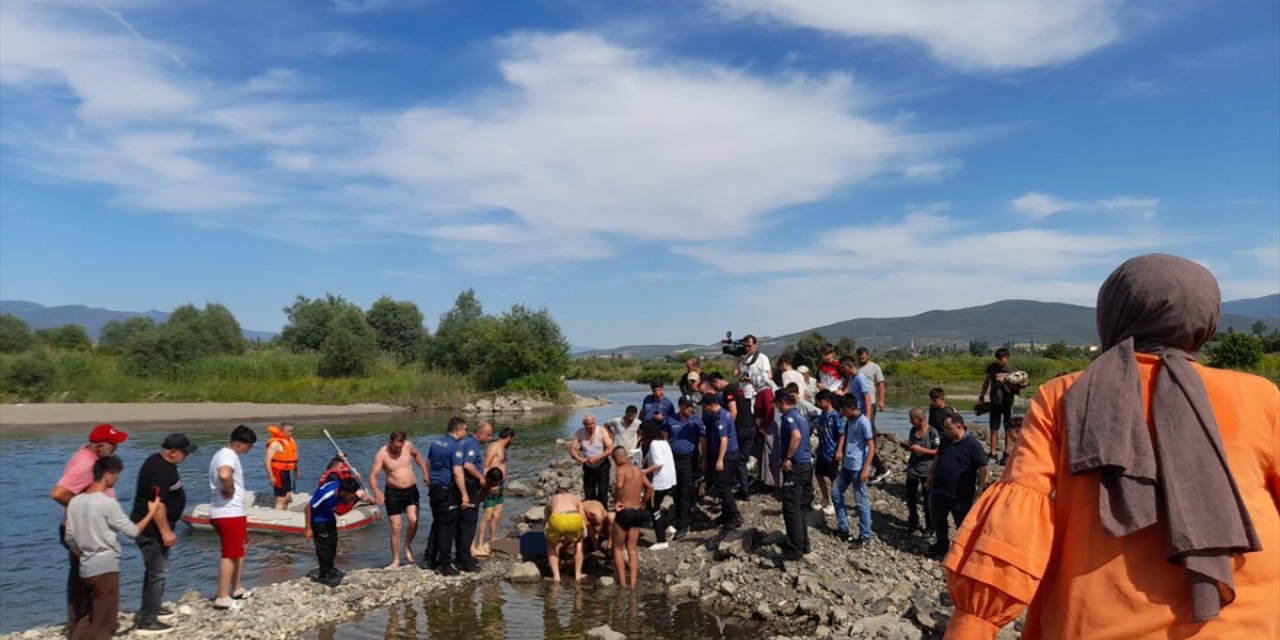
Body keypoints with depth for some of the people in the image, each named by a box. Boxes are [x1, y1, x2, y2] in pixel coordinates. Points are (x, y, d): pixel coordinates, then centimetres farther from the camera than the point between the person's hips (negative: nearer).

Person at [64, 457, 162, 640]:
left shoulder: (75, 501, 5)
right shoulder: (108, 503, -16)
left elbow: (69, 539, 11)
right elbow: (133, 531, -11)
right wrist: (152, 512, 1)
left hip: (86, 568, 7)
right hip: (106, 568, -7)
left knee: (87, 618, 19)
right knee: (103, 622, 2)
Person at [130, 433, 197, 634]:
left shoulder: (159, 461, 9)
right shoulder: (162, 470, -24)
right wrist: (166, 531, -24)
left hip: (149, 527, 11)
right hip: (151, 530, -11)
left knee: (157, 570, 22)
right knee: (157, 572, -5)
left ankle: (153, 608, 36)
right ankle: (146, 621, -1)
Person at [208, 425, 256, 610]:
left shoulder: (222, 454, 15)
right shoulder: (229, 456, -18)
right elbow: (224, 475, -40)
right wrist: (230, 491, -22)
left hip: (225, 512, 10)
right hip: (230, 513, -10)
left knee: (242, 548, 22)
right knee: (231, 555, -3)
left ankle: (237, 589, 28)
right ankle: (222, 598, 2)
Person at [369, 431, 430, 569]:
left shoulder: (408, 445, -6)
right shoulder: (382, 454, -15)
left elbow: (417, 454, 17)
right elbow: (372, 476, -18)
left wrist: (425, 472, 11)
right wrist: (375, 491, -37)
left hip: (411, 490, 2)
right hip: (393, 493, -2)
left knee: (413, 520, -18)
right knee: (395, 528, -1)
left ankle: (408, 546, 9)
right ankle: (395, 561, 12)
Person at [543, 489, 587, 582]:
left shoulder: (550, 501, 40)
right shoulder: (575, 498, 40)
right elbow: (583, 521, 31)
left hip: (557, 519, 0)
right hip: (574, 518, 1)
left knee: (551, 544, 33)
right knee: (578, 541, 36)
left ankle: (556, 576, 20)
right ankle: (578, 574, 30)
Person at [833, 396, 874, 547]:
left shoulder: (863, 422, -17)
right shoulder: (849, 420, 8)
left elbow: (871, 447, -18)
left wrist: (865, 469, -21)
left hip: (858, 467, -9)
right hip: (846, 465, 9)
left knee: (861, 501, -1)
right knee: (837, 493, 14)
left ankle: (865, 536, 9)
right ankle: (843, 528, 24)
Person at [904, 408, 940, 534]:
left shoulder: (932, 432, -16)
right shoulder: (913, 430, 2)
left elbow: (938, 451, -14)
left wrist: (921, 449, -23)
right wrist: (909, 447, -9)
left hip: (926, 470, -6)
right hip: (913, 467, 6)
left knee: (928, 499, 7)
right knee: (910, 497, 13)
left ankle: (930, 526, 21)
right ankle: (913, 523, 30)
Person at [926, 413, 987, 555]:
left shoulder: (972, 444, -18)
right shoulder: (946, 441, 3)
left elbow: (983, 468, -16)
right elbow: (937, 458, 19)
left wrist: (979, 487, -12)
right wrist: (931, 474, 16)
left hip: (961, 495, -7)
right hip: (939, 490, 7)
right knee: (937, 519, 20)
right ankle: (942, 544, 40)